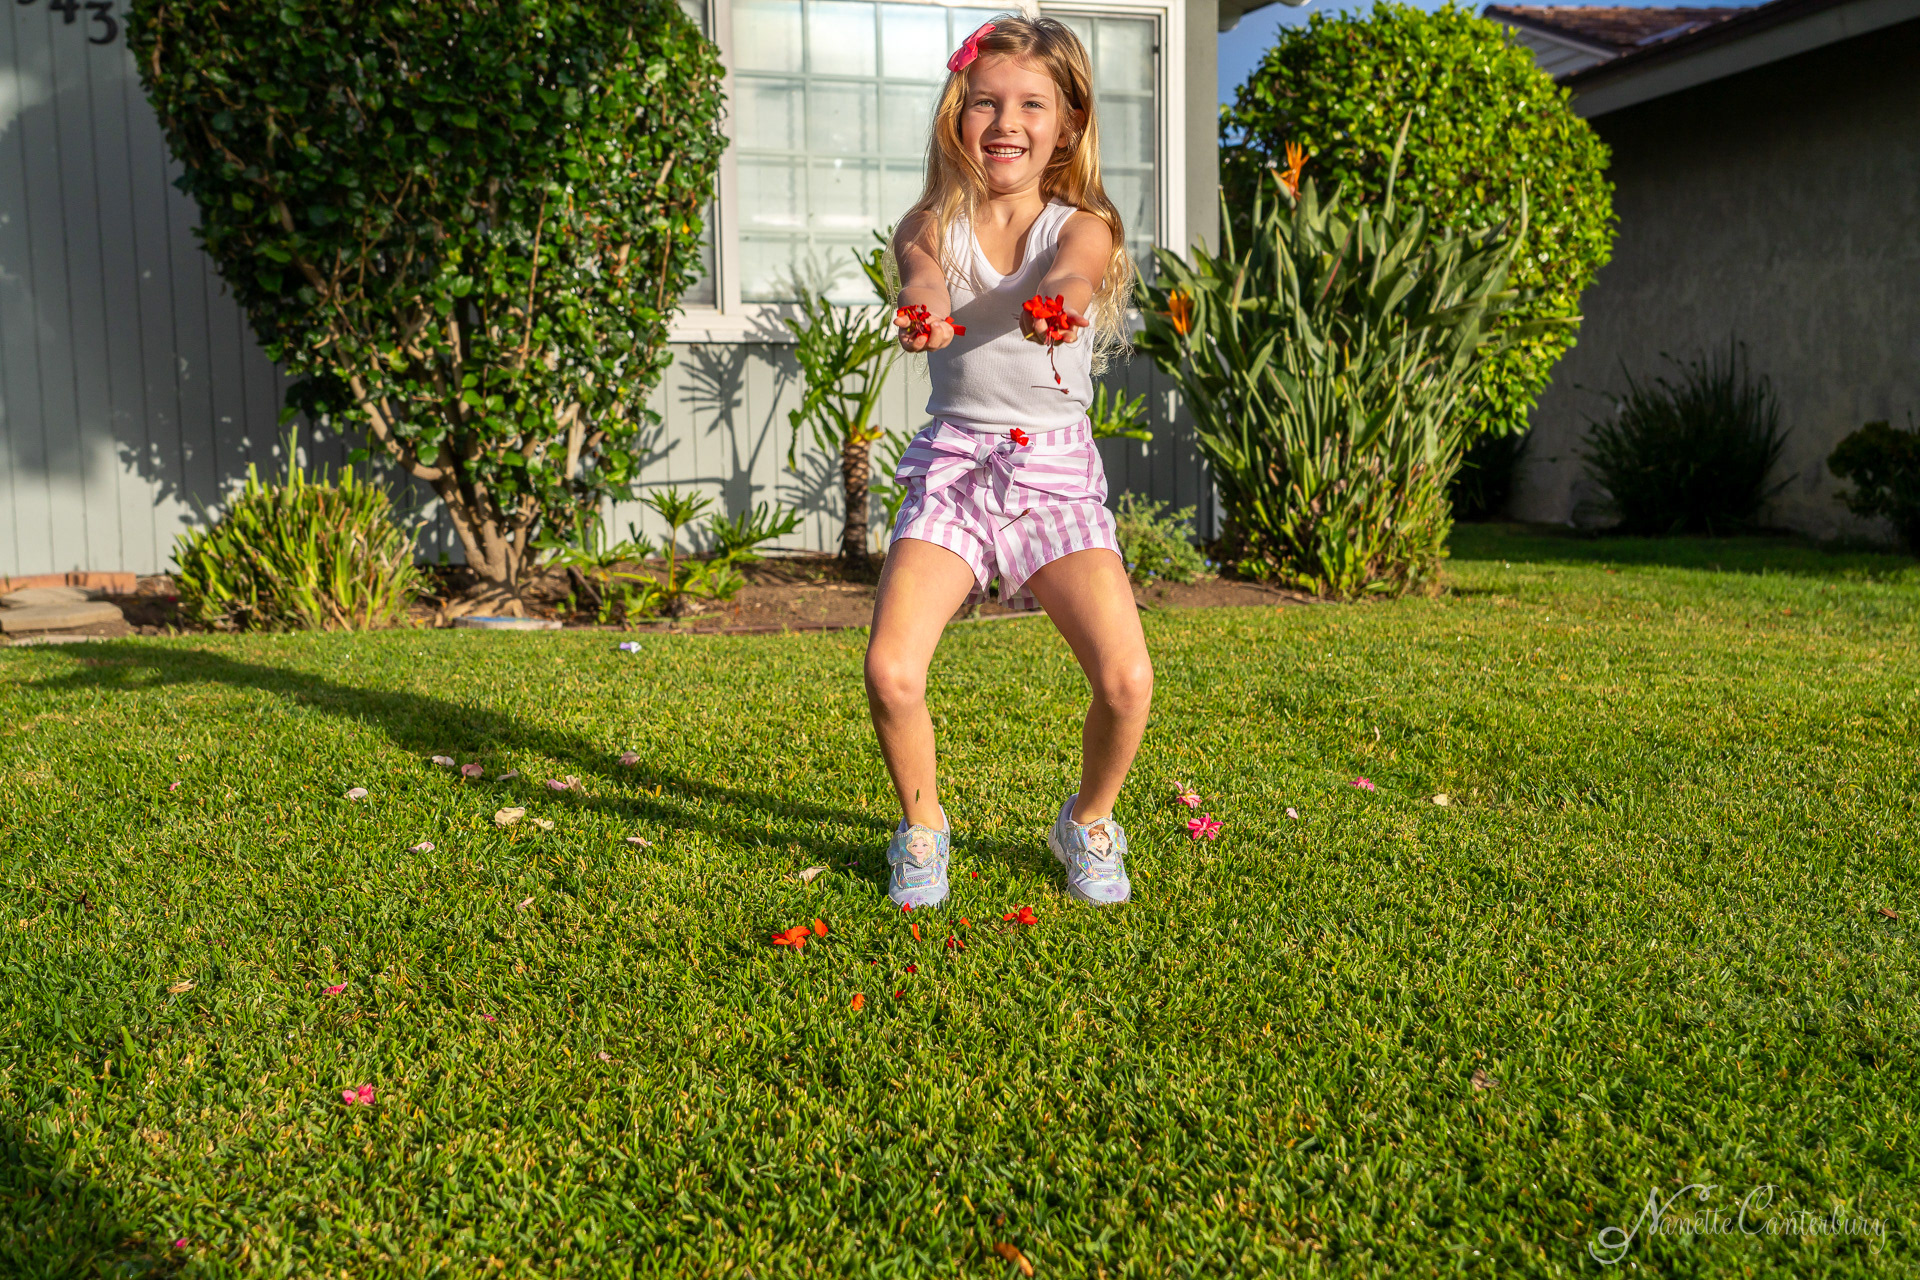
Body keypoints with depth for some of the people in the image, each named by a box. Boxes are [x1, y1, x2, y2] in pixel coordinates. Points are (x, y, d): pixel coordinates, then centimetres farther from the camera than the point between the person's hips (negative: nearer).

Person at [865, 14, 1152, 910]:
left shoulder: (1082, 226, 2)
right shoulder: (932, 226, 4)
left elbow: (1069, 275, -23)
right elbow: (924, 277, -21)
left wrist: (1053, 306, -49)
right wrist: (925, 314, -47)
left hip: (1056, 468, 0)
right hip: (953, 462, 1)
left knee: (1126, 680, -14)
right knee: (890, 670, -18)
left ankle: (1088, 823, 17)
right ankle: (922, 826, 13)